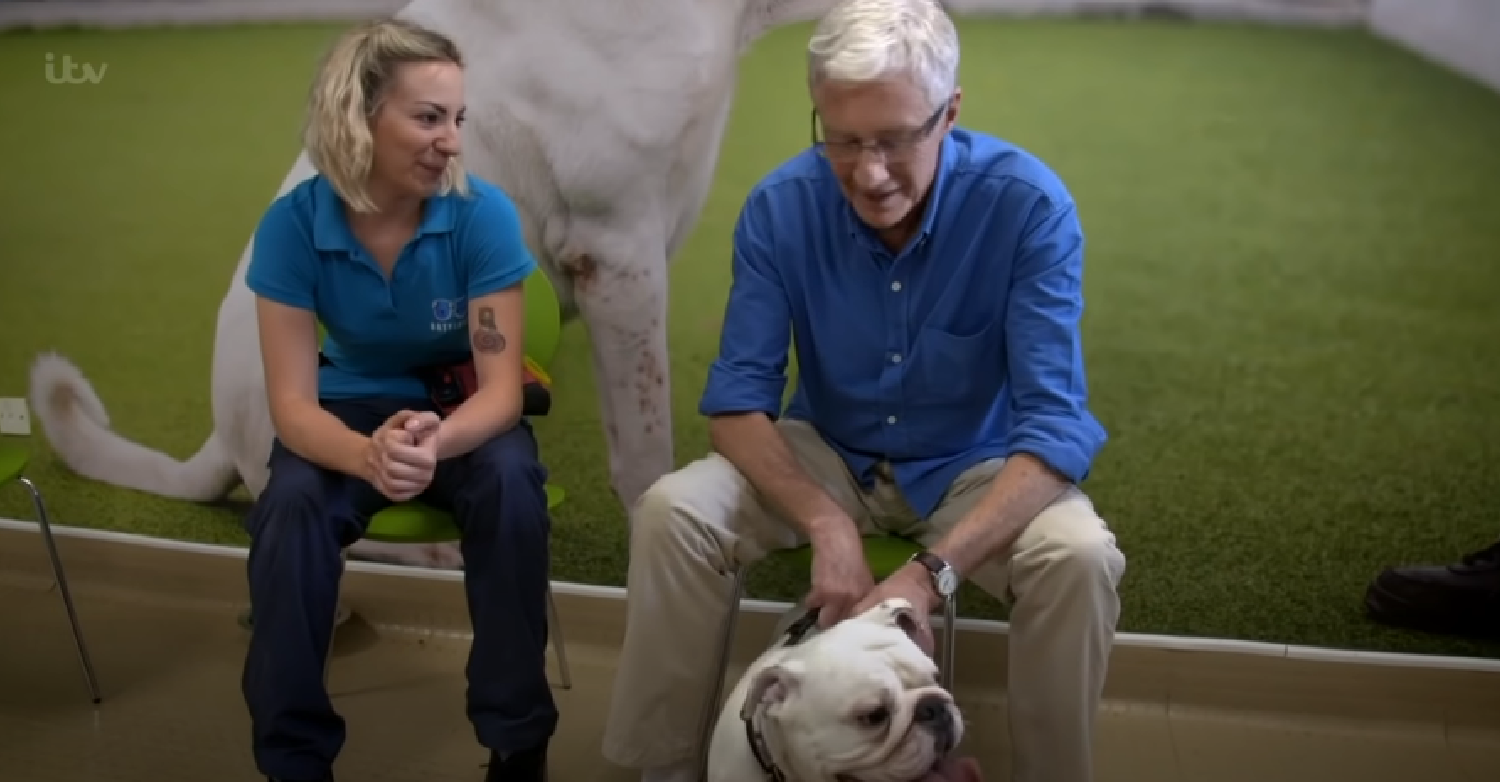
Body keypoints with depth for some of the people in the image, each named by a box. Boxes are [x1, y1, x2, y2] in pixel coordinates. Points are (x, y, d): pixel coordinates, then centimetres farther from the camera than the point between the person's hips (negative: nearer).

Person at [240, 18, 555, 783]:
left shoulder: (482, 213, -21)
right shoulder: (293, 223, -18)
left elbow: (500, 386, -21)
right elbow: (293, 403, -20)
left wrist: (437, 441, -45)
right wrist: (366, 455, -43)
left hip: (462, 407, 0)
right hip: (355, 409, 1)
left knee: (513, 486, -33)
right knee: (289, 508, -30)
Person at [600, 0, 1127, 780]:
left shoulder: (1028, 204, -24)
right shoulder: (780, 205, -17)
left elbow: (1056, 424, -27)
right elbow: (737, 399, -14)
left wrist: (933, 570, -39)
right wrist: (826, 525, -32)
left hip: (975, 468, -1)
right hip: (826, 455, 2)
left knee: (1080, 555, -31)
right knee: (671, 511, -23)